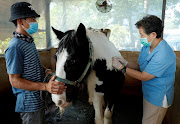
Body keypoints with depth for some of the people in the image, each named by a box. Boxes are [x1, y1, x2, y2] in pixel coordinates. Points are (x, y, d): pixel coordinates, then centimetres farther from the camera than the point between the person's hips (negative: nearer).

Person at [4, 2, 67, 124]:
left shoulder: (29, 41, 7)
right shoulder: (15, 46, -23)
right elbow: (14, 80, -23)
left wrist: (48, 71, 1)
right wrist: (46, 86, -33)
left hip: (39, 99, 9)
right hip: (29, 103, -9)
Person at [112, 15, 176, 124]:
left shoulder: (163, 54, -31)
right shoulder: (146, 46, -2)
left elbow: (143, 77, -26)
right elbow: (139, 66, 5)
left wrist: (122, 68, -21)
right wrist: (125, 63, -13)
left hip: (158, 98, -8)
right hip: (148, 93, 8)